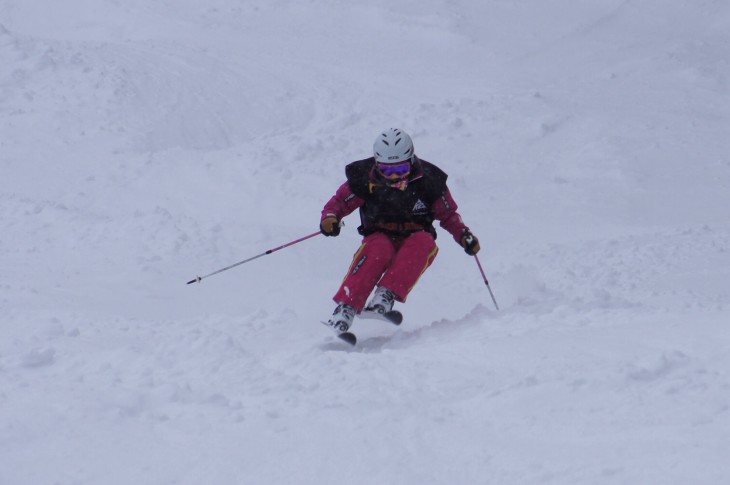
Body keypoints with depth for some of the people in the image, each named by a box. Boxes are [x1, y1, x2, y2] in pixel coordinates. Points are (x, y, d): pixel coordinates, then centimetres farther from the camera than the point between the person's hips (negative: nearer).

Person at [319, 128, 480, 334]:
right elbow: (339, 202, 1)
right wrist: (329, 218, -21)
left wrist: (464, 236, -11)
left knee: (424, 241, -35)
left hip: (414, 244, 1)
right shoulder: (364, 178, -8)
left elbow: (448, 215, 6)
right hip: (379, 238, -1)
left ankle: (385, 298, -46)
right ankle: (345, 309, -44)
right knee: (379, 248, -37)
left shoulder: (428, 180, -6)